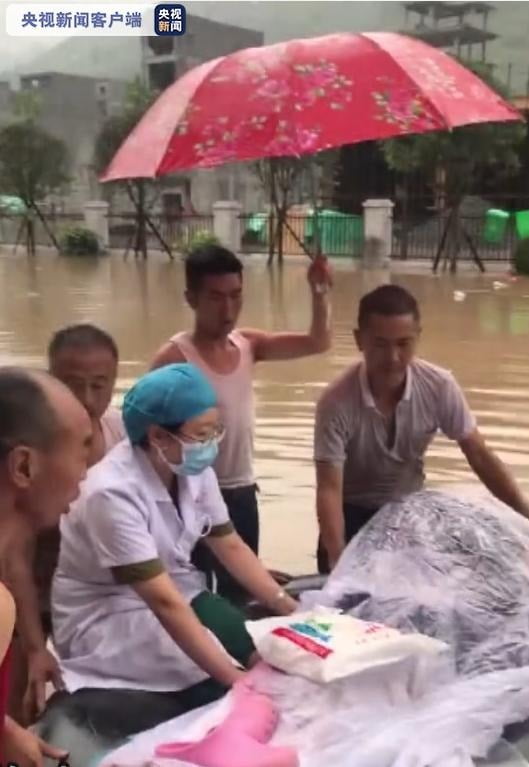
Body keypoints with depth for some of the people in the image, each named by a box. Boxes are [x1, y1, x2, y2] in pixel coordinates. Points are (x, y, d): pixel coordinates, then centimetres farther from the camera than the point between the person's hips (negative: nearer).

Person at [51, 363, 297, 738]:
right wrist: (237, 679, -36)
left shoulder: (194, 470, -6)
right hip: (107, 618, -7)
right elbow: (163, 602, -33)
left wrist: (290, 608, -9)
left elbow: (231, 547, 2)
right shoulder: (113, 494, -29)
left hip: (176, 591, 7)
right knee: (232, 690, -24)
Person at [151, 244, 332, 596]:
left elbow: (318, 343, -2)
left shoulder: (248, 344, 1)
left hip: (243, 492, 6)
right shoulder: (174, 358, -17)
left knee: (240, 591, 20)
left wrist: (320, 294, -19)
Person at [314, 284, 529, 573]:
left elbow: (480, 456, -12)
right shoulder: (337, 401, -28)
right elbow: (329, 489, -28)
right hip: (354, 514, -2)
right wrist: (338, 561, -39)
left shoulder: (439, 386, -20)